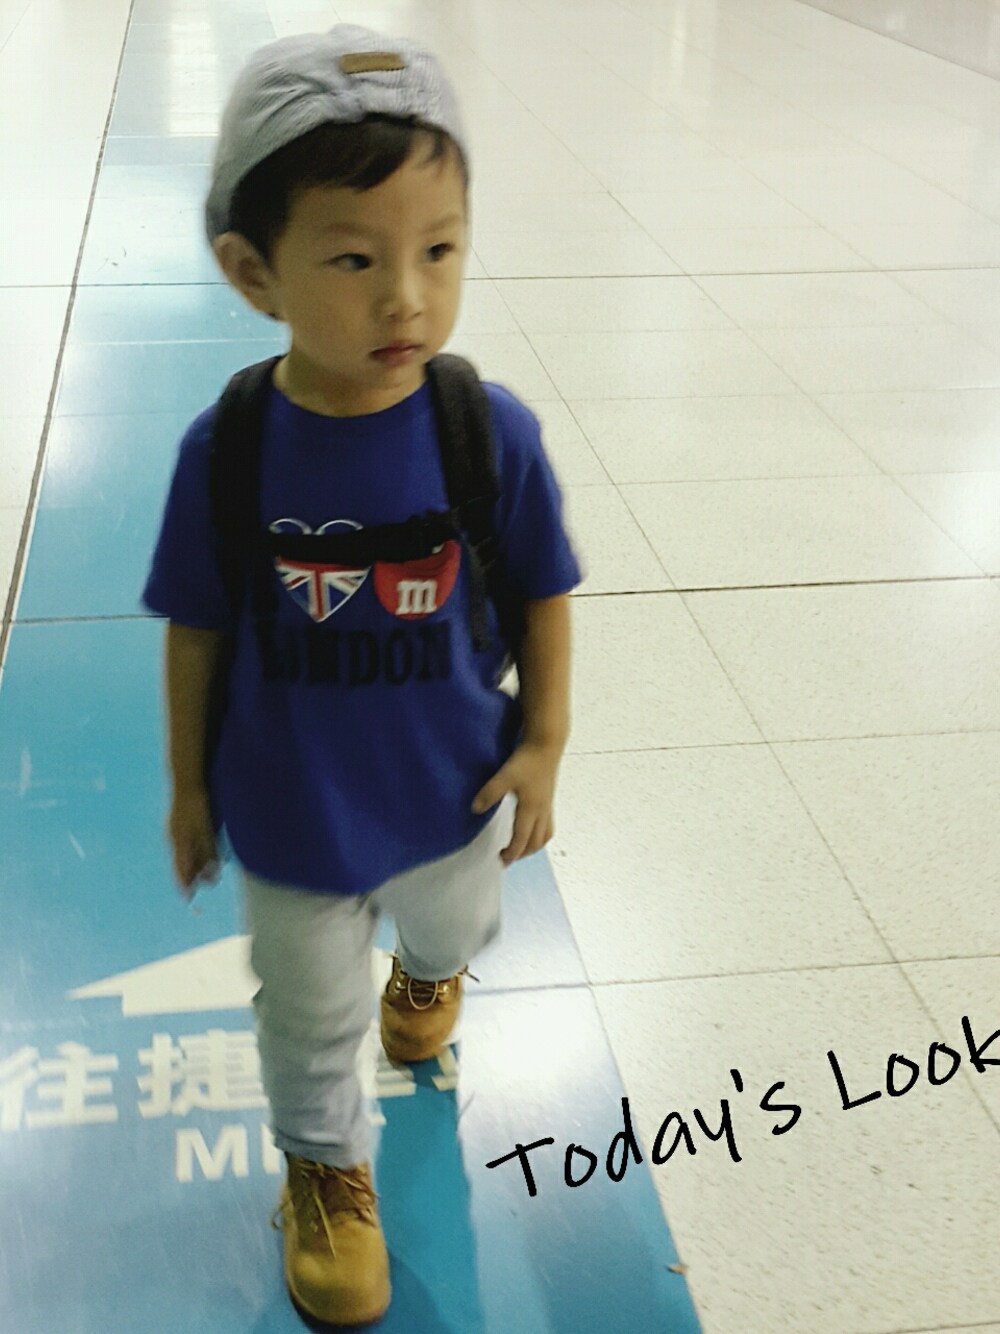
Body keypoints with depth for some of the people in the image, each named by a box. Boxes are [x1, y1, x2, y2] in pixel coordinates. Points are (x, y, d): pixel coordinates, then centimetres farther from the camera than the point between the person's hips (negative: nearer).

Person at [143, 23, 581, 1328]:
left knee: (455, 929, 33)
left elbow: (543, 595, -7)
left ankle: (426, 969, 70)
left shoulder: (496, 431, -22)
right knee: (310, 1020, 21)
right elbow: (197, 631, -9)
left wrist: (542, 744, -4)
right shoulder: (224, 448, -23)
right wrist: (190, 784, 0)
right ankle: (325, 1165, 51)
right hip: (290, 816, -1)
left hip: (454, 797, 2)